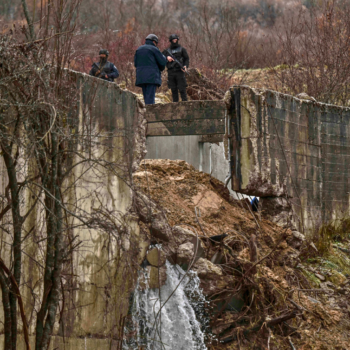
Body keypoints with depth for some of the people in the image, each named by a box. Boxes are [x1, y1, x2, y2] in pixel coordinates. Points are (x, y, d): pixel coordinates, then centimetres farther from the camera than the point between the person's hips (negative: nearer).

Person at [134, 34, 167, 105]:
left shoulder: (139, 49, 16)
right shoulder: (154, 49, -1)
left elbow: (135, 63, 15)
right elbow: (163, 62, -2)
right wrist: (161, 68, 19)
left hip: (141, 77, 6)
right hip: (152, 76, -6)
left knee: (146, 97, 10)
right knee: (150, 97, -11)